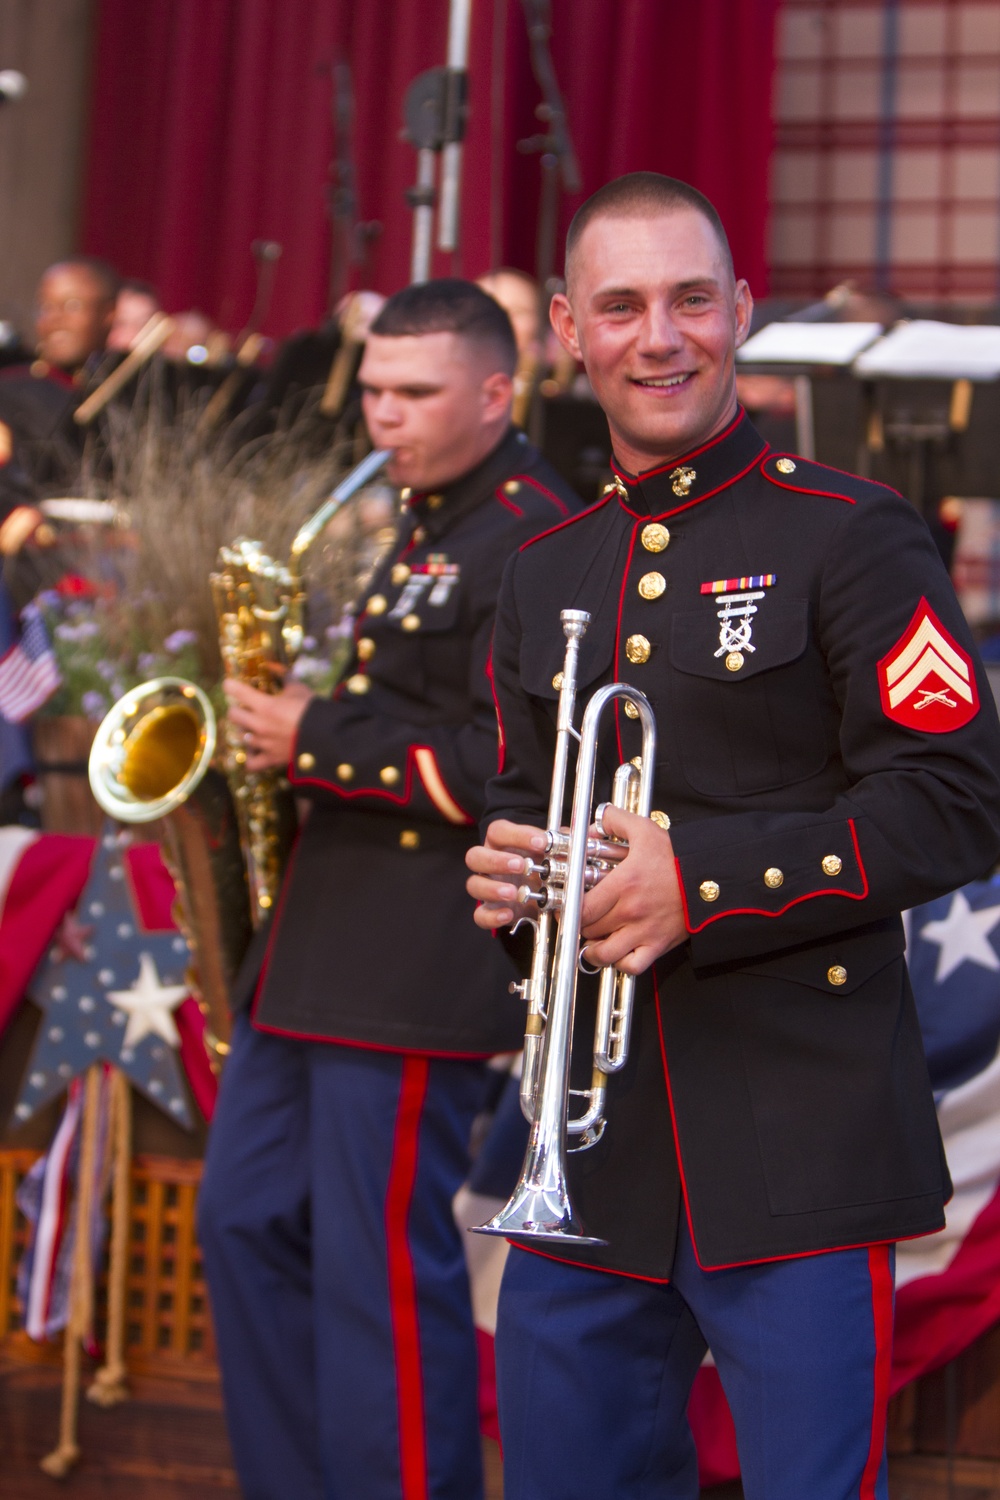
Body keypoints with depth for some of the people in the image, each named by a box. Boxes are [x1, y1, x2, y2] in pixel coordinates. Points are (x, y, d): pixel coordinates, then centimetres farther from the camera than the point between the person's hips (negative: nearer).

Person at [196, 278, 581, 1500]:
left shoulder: (534, 538, -13)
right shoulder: (426, 523, 18)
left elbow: (508, 766, -21)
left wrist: (318, 743, -17)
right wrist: (300, 730, 12)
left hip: (421, 967, -10)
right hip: (327, 939, 10)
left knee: (382, 1260, -4)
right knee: (246, 1219, 14)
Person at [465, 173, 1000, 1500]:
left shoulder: (853, 538, -5)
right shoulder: (544, 573, 15)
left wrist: (706, 882, -18)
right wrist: (506, 868, -1)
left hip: (794, 1141, -6)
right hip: (592, 1133, 6)